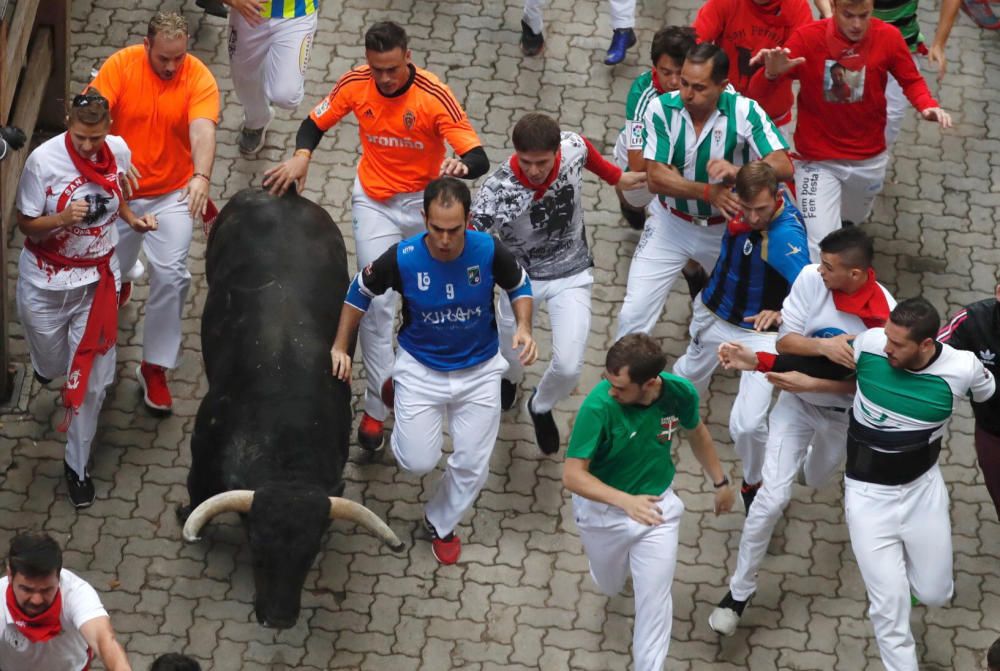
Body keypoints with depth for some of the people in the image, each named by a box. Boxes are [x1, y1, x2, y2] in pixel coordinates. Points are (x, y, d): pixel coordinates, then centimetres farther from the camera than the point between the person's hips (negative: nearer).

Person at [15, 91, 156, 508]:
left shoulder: (119, 151, -10)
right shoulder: (44, 161, -22)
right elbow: (25, 224, -13)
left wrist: (133, 220, -8)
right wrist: (63, 218, -31)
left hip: (97, 280, 2)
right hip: (46, 283, -2)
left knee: (91, 379, 5)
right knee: (52, 366, 17)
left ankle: (77, 466, 23)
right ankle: (48, 363, 58)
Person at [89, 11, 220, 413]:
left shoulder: (199, 78, -18)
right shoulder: (119, 66, -16)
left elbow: (203, 130, -32)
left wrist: (202, 176, -51)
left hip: (172, 195, -1)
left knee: (170, 276, -10)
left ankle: (154, 367, 6)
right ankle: (117, 285, 59)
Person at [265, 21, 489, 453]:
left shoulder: (434, 97, -26)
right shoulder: (355, 85, -17)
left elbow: (479, 159, -28)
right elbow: (315, 123, -2)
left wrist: (463, 166, -52)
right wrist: (301, 156, -23)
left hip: (425, 200, -1)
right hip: (374, 202, 1)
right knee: (376, 303, -6)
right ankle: (376, 407, 3)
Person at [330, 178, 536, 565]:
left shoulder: (488, 251, -23)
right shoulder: (402, 258, -25)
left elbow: (519, 286, -1)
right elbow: (361, 291, -4)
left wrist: (524, 328, -19)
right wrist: (340, 348, -2)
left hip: (479, 371, 1)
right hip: (420, 369, -1)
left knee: (472, 466, 7)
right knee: (418, 463, -2)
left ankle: (441, 525, 37)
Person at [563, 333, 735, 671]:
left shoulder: (680, 392, -22)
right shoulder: (598, 406, -34)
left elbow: (696, 431, 2)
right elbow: (573, 475, -31)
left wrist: (721, 481, 14)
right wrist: (626, 501, -45)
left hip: (658, 505, 1)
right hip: (603, 510, -1)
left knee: (655, 599, 2)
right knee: (610, 588, 24)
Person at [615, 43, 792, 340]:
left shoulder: (744, 112, -20)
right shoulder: (662, 109, -19)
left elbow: (783, 167, -26)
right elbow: (655, 178, -21)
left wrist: (737, 172, -44)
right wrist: (709, 192, -36)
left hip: (726, 227, 0)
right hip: (671, 223, 0)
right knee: (634, 314, -4)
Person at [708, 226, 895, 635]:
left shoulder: (885, 316, -29)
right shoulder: (811, 279, -23)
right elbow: (785, 341, -20)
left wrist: (808, 383, -33)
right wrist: (824, 345, -39)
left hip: (843, 414, 0)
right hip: (796, 403, 0)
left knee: (816, 480, 29)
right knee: (772, 497, -7)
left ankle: (809, 461, 70)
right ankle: (740, 589, 9)